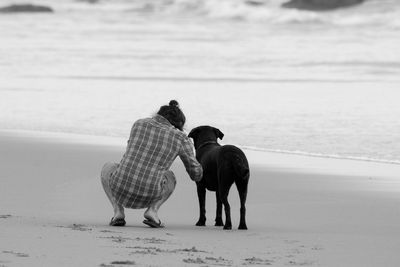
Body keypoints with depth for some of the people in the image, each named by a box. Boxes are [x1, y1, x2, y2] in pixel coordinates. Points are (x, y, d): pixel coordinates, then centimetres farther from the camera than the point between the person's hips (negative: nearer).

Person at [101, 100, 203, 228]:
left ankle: (118, 212, 10)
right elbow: (196, 174, 18)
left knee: (107, 167, 36)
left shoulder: (139, 124, 13)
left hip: (120, 188, 0)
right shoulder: (181, 138, 8)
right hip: (148, 196, 0)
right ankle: (152, 210, 4)